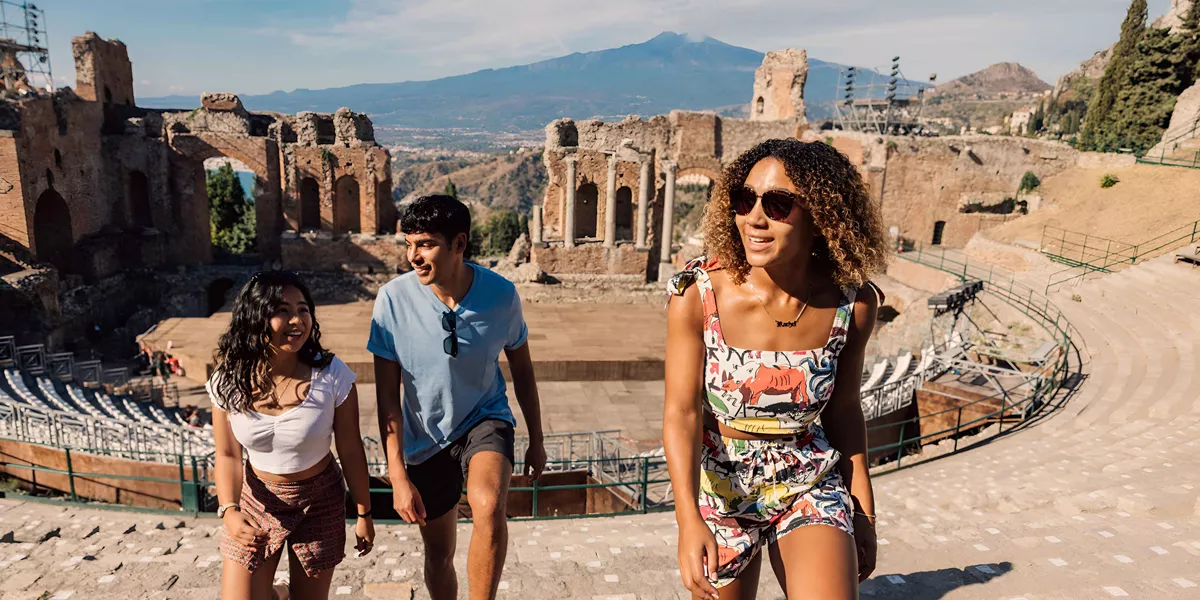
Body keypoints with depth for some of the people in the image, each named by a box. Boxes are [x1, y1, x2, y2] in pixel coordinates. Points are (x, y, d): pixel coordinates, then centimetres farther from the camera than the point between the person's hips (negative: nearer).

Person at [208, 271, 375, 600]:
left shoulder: (332, 375, -22)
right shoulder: (228, 381, -14)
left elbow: (351, 451, -12)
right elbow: (228, 456, -3)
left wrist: (364, 514, -4)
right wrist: (229, 511, -19)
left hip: (318, 504, -1)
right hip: (256, 500, 1)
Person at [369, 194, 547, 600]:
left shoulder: (501, 294, -18)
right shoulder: (394, 300, -20)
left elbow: (522, 370, -1)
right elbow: (387, 396, -13)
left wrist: (536, 442, 7)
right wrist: (398, 476, -16)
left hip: (485, 419, -1)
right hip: (426, 439, 1)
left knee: (488, 506, -32)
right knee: (439, 555, 15)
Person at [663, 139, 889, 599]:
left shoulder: (853, 303, -13)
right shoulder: (698, 293, -20)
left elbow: (843, 408, 0)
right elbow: (682, 411, -20)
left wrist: (864, 511, 7)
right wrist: (689, 519, -31)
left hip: (811, 487, 1)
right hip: (719, 486, 0)